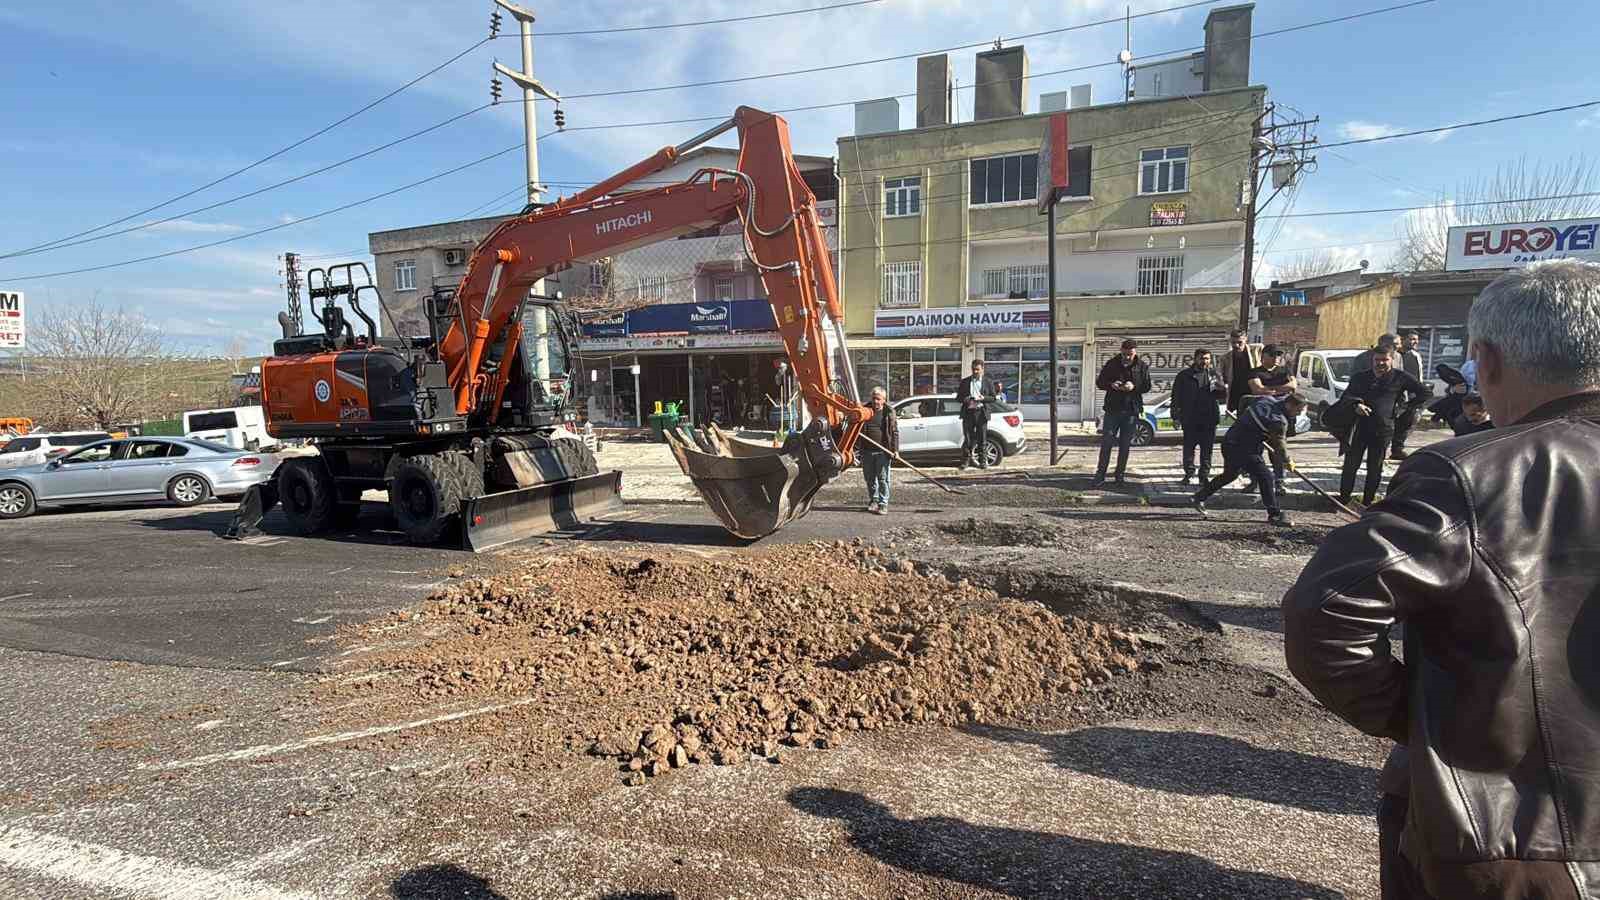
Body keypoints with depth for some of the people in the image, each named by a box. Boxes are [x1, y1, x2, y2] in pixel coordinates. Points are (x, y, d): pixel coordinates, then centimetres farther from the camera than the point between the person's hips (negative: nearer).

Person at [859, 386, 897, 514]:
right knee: (869, 478, 11)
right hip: (867, 451, 3)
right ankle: (873, 500, 27)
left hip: (883, 451, -3)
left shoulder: (889, 412, -1)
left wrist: (895, 449, -6)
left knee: (883, 478, -3)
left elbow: (895, 432, 0)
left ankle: (883, 504, 4)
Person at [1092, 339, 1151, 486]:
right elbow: (1099, 382, 4)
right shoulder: (1112, 363, -1)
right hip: (1113, 408, -1)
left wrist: (1134, 387, -17)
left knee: (1125, 444, 7)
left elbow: (1147, 386, 4)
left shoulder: (1142, 366, 1)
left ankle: (1120, 474, 17)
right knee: (1106, 442, -2)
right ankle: (1100, 474, 3)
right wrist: (1110, 385, -17)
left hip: (1131, 410, 1)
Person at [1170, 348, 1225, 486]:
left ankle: (1205, 475, 16)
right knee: (1188, 449, 3)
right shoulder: (1184, 375, 5)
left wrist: (1219, 388, -12)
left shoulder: (1214, 375, 10)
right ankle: (1189, 474, 15)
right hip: (1190, 420, -1)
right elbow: (1176, 397, 6)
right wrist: (1175, 416, 0)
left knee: (1207, 450, 6)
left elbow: (1223, 396, 10)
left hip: (1209, 419, 1)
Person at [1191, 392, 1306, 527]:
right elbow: (1279, 445, -10)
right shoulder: (1279, 420, -19)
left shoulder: (1267, 403, 5)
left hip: (1230, 441, 10)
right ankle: (1274, 514, -5)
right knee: (1265, 476, -9)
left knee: (1229, 475, 26)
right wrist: (1288, 461, 7)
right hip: (1242, 448, -10)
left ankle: (1198, 498, 36)